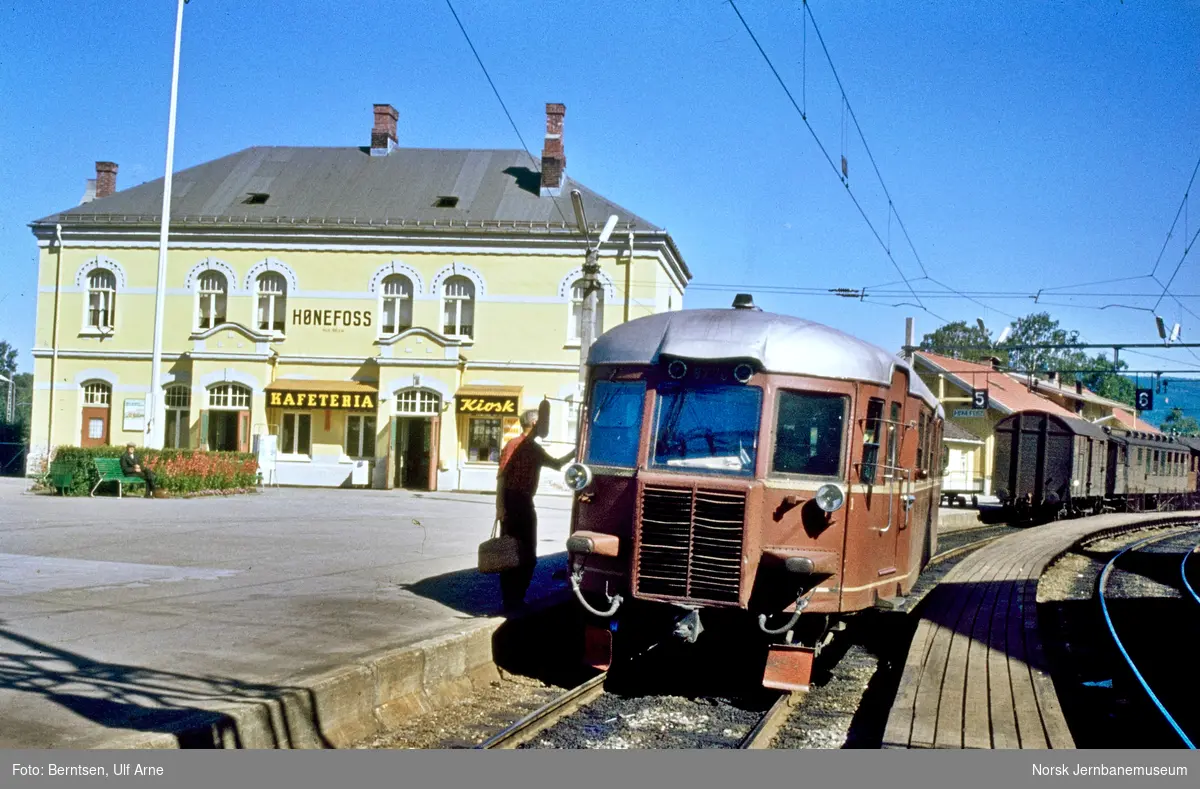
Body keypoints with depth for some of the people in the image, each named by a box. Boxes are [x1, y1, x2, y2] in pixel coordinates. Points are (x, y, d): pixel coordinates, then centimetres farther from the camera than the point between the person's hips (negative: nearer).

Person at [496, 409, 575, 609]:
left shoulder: (535, 449, 15)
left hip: (526, 503, 8)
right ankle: (510, 601, 3)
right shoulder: (513, 445, -9)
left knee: (527, 555, 10)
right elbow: (501, 476, -14)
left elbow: (556, 464, 31)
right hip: (512, 502, -8)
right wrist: (499, 506, -21)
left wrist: (575, 452, 25)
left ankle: (517, 598, 19)